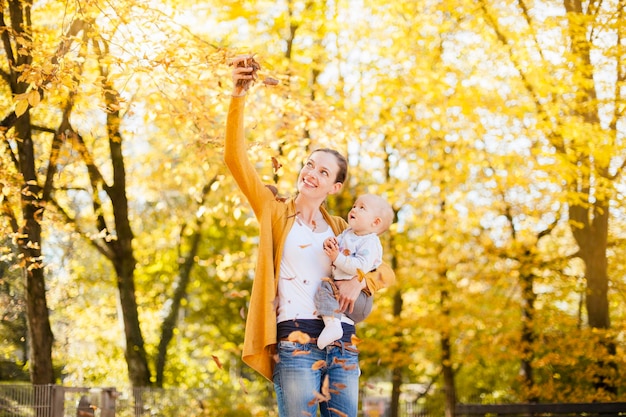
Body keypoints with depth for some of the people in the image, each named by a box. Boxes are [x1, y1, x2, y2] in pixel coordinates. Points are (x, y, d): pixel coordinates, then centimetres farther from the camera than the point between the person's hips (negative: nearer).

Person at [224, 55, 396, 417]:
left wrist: (359, 281, -4)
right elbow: (236, 158, -2)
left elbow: (387, 273, 19)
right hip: (296, 340, -4)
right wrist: (238, 98, -12)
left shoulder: (339, 228, 18)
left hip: (342, 345, 4)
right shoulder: (275, 212, 10)